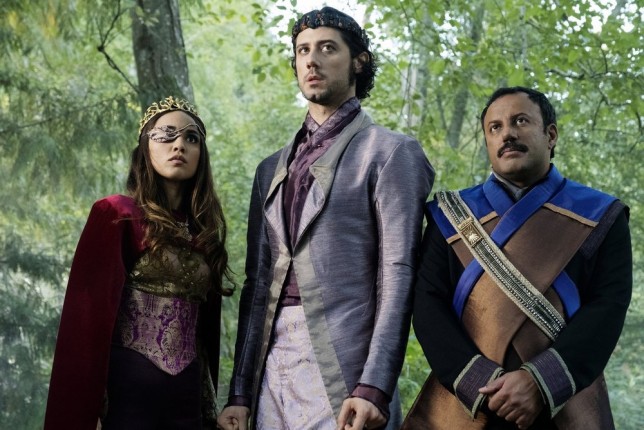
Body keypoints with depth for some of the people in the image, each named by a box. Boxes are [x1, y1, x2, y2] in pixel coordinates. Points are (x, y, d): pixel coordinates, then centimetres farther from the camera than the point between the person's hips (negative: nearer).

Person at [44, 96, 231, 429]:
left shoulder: (205, 228, 12)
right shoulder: (116, 216, -4)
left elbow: (207, 325, 13)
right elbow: (88, 316, -10)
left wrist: (209, 403, 10)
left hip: (188, 392, 6)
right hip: (129, 389, -5)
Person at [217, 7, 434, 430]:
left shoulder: (390, 153, 0)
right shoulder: (272, 169, 17)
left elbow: (398, 275, -9)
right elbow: (258, 282, 15)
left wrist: (374, 387, -18)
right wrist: (240, 394, 9)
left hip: (341, 376, -5)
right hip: (271, 370, 6)